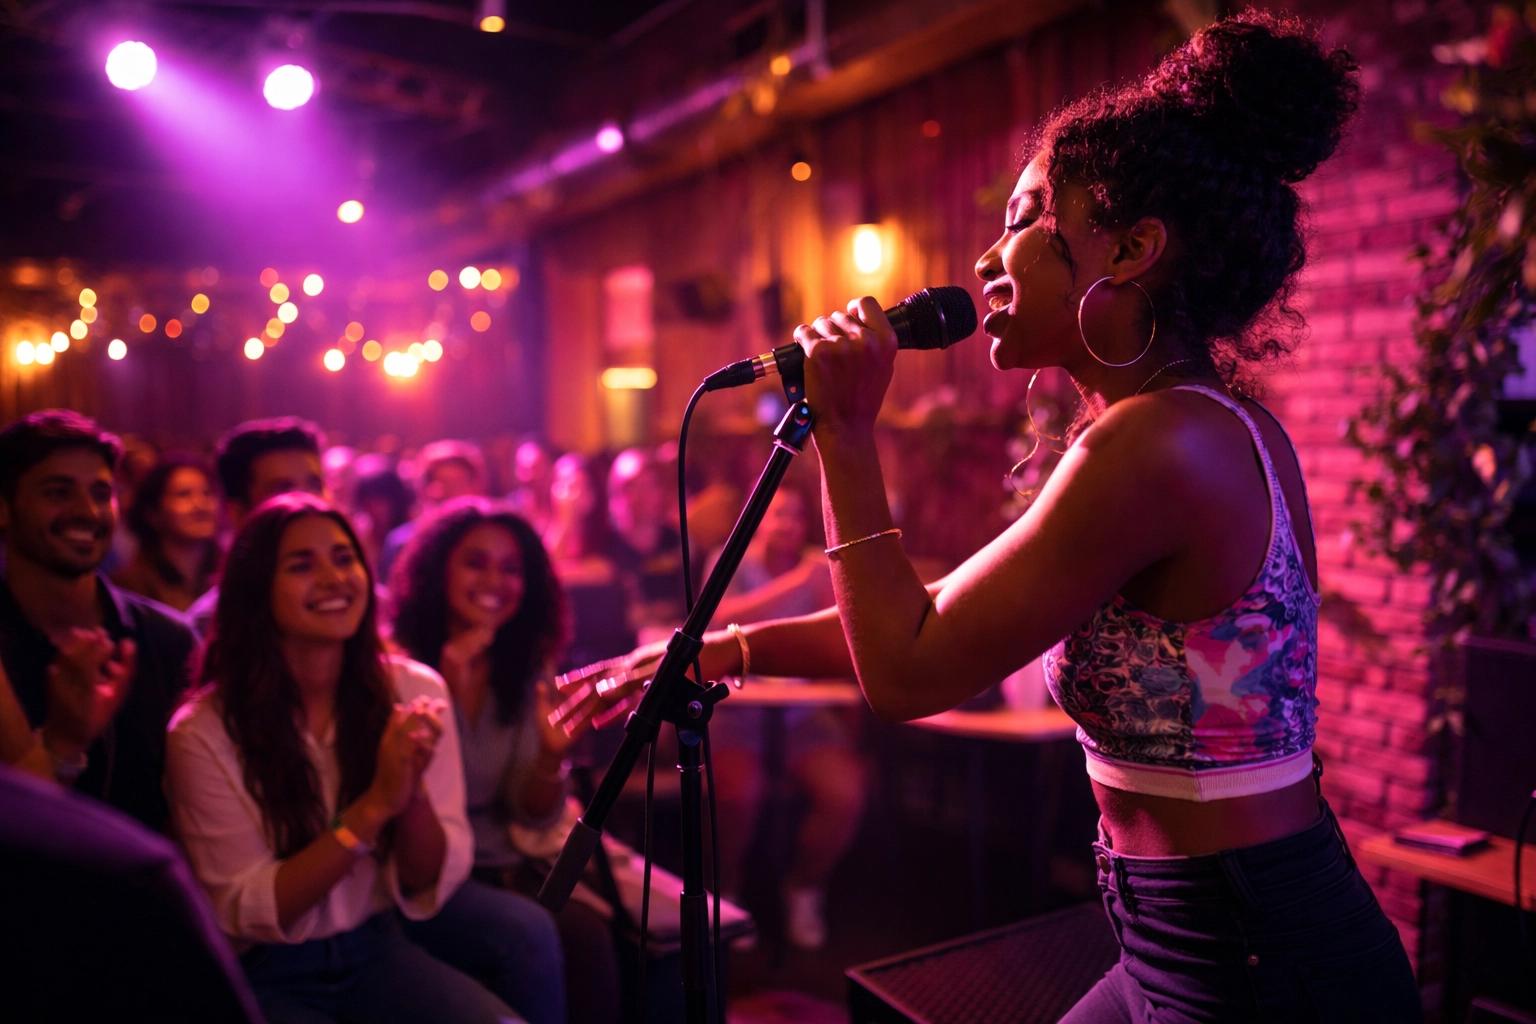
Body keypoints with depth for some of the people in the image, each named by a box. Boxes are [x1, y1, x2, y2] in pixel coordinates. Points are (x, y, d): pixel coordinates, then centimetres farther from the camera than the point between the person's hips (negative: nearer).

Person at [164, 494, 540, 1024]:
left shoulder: (414, 691, -3)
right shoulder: (203, 732, -11)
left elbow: (430, 889, -1)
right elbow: (246, 912, -10)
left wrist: (413, 791, -22)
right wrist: (374, 805, -22)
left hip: (379, 951, 2)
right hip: (264, 977, -2)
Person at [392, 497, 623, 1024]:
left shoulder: (528, 671, 5)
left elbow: (534, 817, 3)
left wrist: (551, 757, -19)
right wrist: (447, 696, -24)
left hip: (502, 867, 4)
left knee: (586, 933, -25)